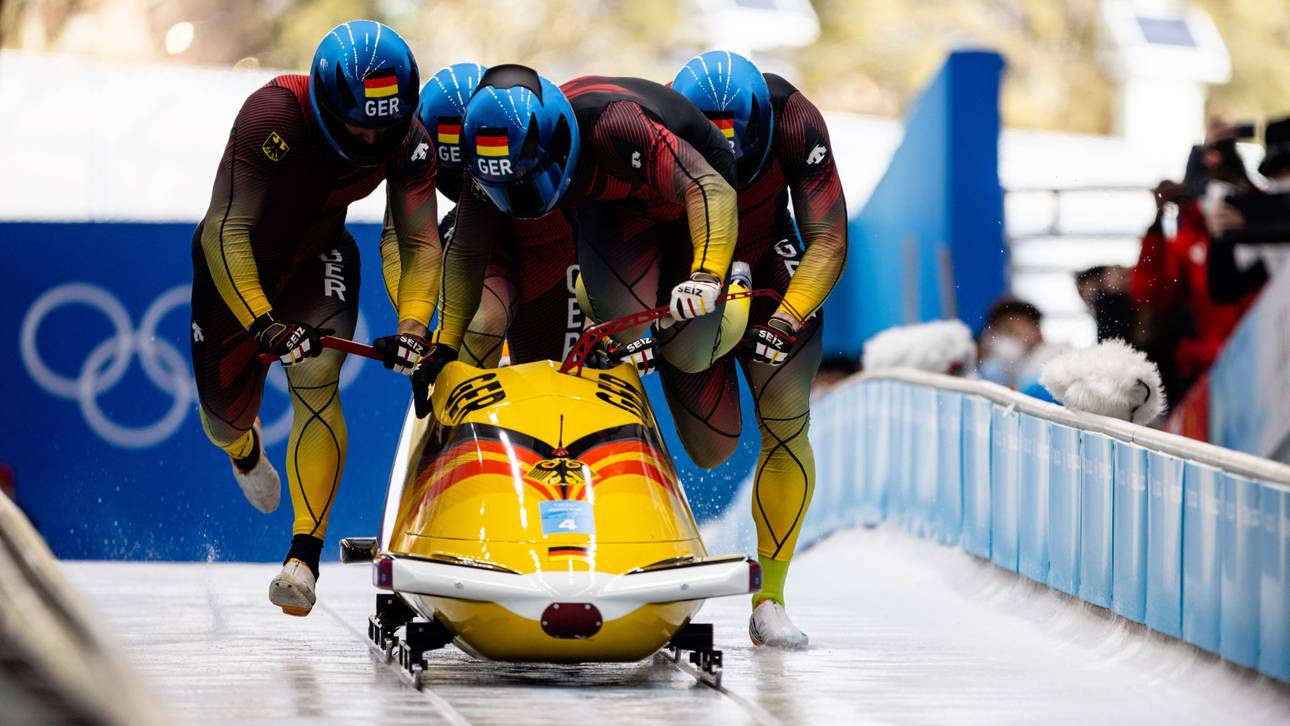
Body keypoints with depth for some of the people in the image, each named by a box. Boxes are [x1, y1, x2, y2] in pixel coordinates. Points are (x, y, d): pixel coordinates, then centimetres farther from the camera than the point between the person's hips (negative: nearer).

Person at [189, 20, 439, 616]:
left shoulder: (407, 139, -22)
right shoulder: (274, 115, -36)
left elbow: (420, 242, -15)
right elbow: (227, 231, -36)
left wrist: (413, 326, -31)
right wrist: (261, 322, -46)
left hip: (318, 263, 2)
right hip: (236, 267, -2)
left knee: (316, 381, -24)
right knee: (225, 415, 9)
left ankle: (305, 555, -25)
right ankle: (244, 449, 51)